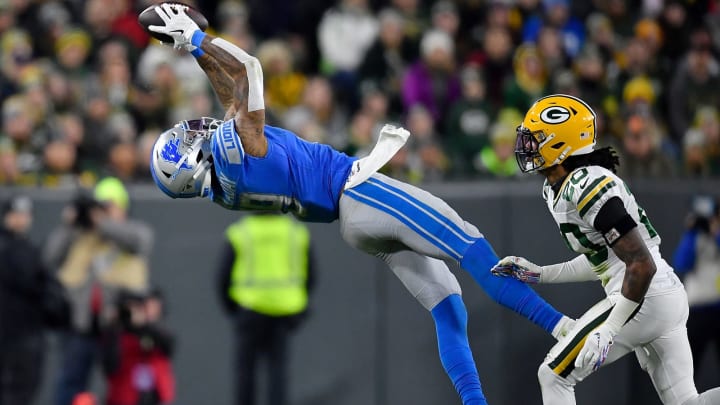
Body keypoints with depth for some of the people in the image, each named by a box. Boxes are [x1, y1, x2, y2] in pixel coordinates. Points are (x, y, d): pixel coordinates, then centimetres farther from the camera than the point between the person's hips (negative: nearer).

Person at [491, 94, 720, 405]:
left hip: (642, 299, -10)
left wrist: (607, 332, -23)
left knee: (554, 376, -1)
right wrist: (540, 275, 20)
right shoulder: (555, 190, 12)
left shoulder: (589, 188, -19)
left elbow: (642, 264, -23)